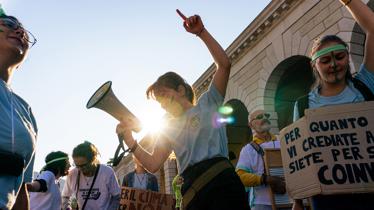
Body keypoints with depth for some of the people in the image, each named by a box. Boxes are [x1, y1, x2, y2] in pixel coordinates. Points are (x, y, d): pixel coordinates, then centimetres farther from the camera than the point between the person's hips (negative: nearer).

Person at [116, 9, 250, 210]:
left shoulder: (208, 103, 10)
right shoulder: (169, 128, 21)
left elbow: (224, 64, -2)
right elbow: (153, 164, 14)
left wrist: (201, 32, -6)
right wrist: (129, 140, 4)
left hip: (221, 180, -4)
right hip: (192, 189, 4)